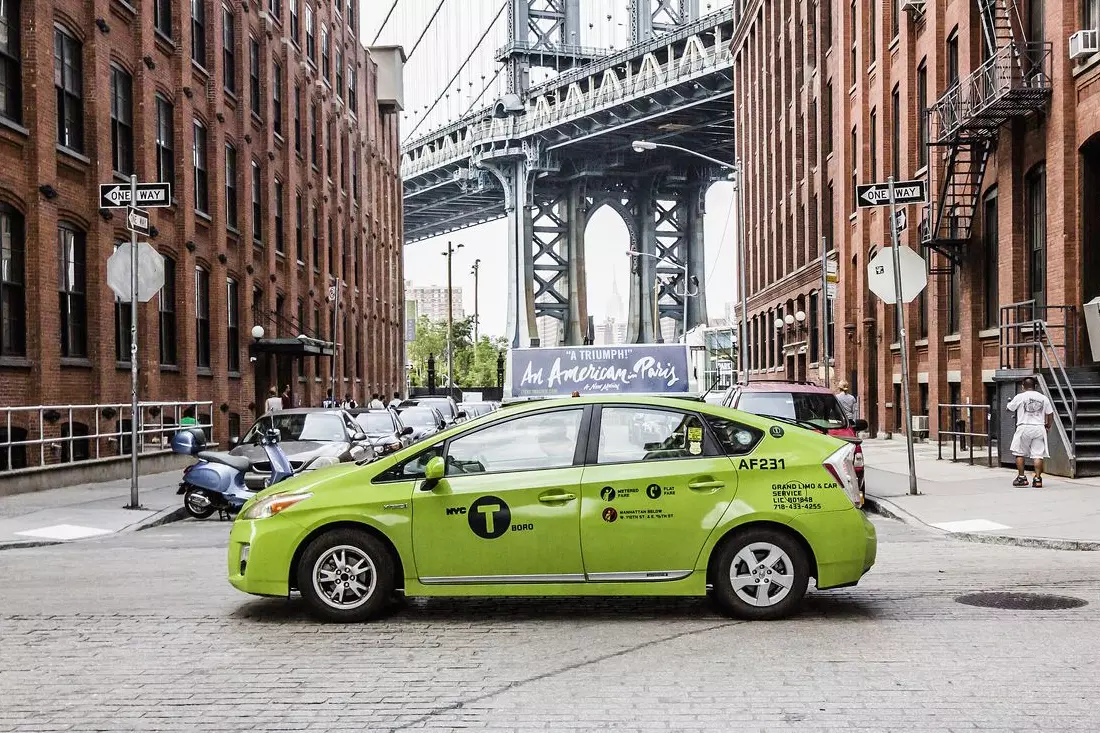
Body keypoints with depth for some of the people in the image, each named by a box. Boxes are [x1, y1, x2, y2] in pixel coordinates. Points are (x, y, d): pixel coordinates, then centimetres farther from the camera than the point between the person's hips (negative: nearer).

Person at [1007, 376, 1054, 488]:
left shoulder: (1020, 397, -3)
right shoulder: (1043, 398, 7)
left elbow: (1009, 409, 9)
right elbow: (1050, 414, 11)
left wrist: (1010, 402, 31)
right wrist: (1048, 426, 26)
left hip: (1024, 427, -3)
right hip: (1039, 428, 3)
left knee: (1019, 453, 11)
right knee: (1038, 455, 2)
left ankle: (1021, 477, 11)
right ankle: (1037, 479, -2)